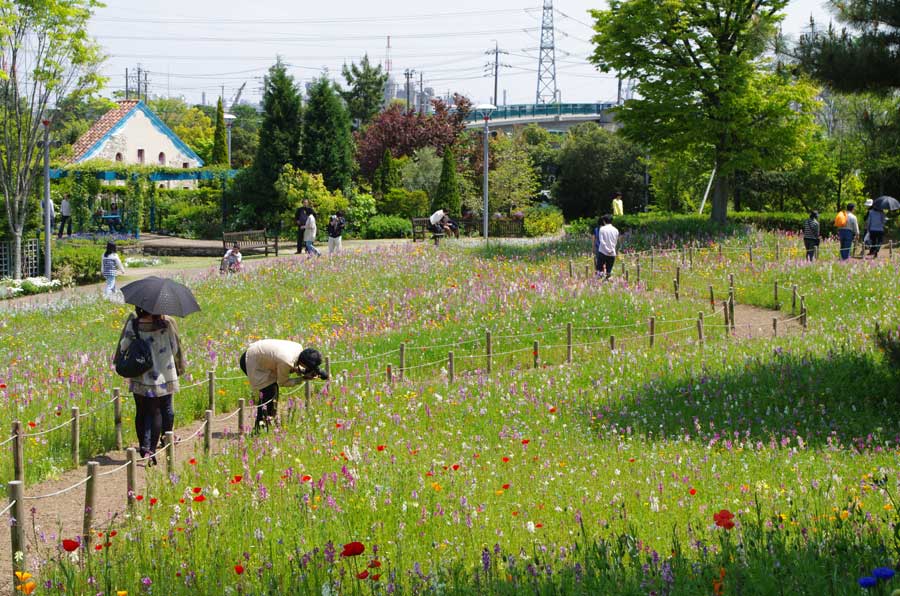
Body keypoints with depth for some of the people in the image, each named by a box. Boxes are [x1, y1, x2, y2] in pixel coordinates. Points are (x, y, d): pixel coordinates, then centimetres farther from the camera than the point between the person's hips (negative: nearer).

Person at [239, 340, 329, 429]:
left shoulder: (299, 348, -13)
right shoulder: (287, 362, -35)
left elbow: (293, 367, 8)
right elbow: (282, 382, -16)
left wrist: (302, 370, -11)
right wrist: (303, 378, -18)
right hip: (250, 361, -9)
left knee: (274, 389, 9)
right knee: (269, 392, -13)